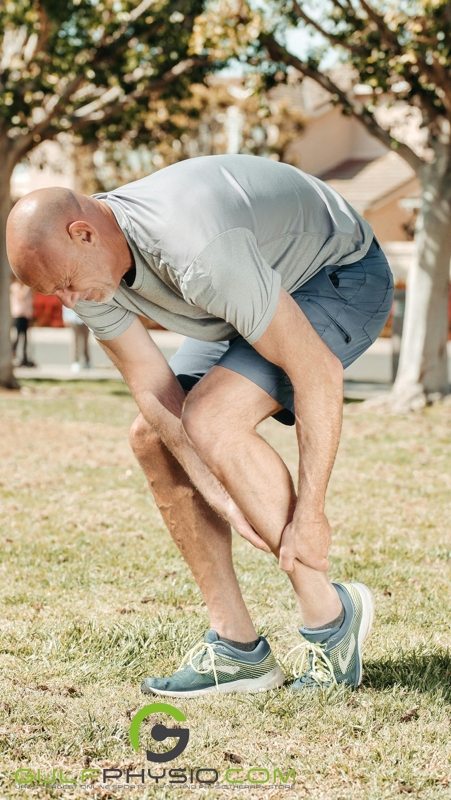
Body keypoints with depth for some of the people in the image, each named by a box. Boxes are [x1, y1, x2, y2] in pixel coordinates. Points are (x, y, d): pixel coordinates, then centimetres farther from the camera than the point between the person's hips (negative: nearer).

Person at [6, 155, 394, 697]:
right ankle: (237, 650, 1)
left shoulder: (195, 251, -40)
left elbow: (319, 371, -36)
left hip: (341, 274, -9)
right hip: (270, 286, 9)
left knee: (211, 421, -27)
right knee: (152, 439, -1)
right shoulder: (84, 266, -14)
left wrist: (308, 514, -32)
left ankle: (328, 616, -13)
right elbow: (154, 390, -11)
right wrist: (221, 496, -23)